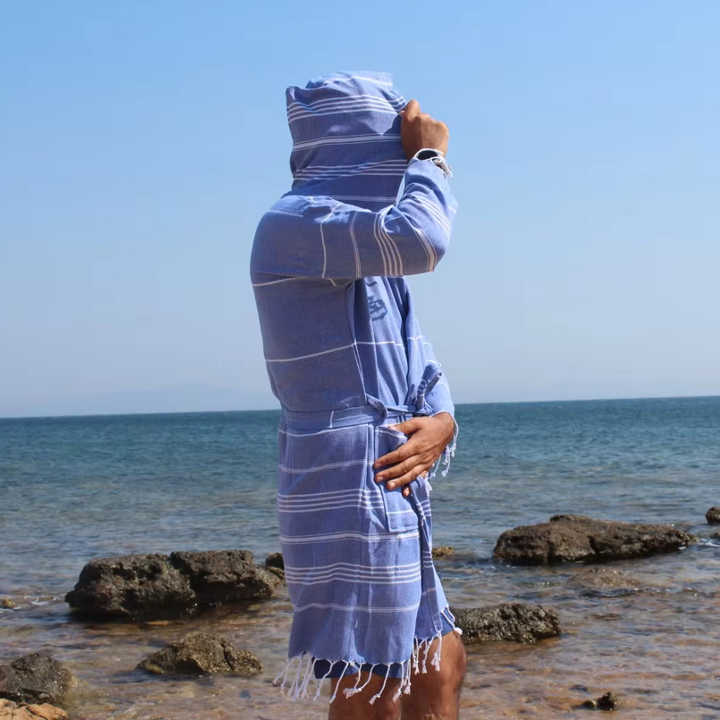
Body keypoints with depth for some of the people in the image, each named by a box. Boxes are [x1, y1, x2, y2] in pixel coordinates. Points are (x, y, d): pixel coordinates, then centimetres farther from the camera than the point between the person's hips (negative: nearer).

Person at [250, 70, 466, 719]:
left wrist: (439, 425, -5)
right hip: (350, 491, -10)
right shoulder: (293, 223, -11)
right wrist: (432, 156, -10)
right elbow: (420, 238, -29)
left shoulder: (370, 256, 19)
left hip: (392, 494, 10)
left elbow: (422, 367, 17)